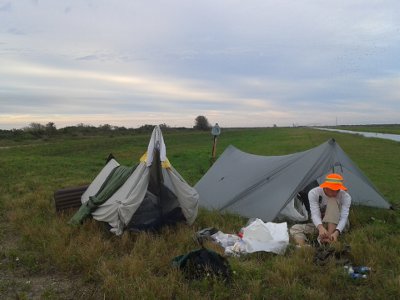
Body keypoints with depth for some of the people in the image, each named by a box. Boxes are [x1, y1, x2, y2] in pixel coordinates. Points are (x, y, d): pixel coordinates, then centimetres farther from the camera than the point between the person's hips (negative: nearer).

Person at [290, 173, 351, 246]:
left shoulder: (345, 196, -21)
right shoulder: (314, 193, -21)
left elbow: (344, 217, -30)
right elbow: (315, 214, -31)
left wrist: (336, 232, -51)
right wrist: (320, 227, -53)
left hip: (338, 226, -1)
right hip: (320, 224, 2)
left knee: (333, 201, -32)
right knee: (295, 229, -22)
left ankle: (330, 237, -41)